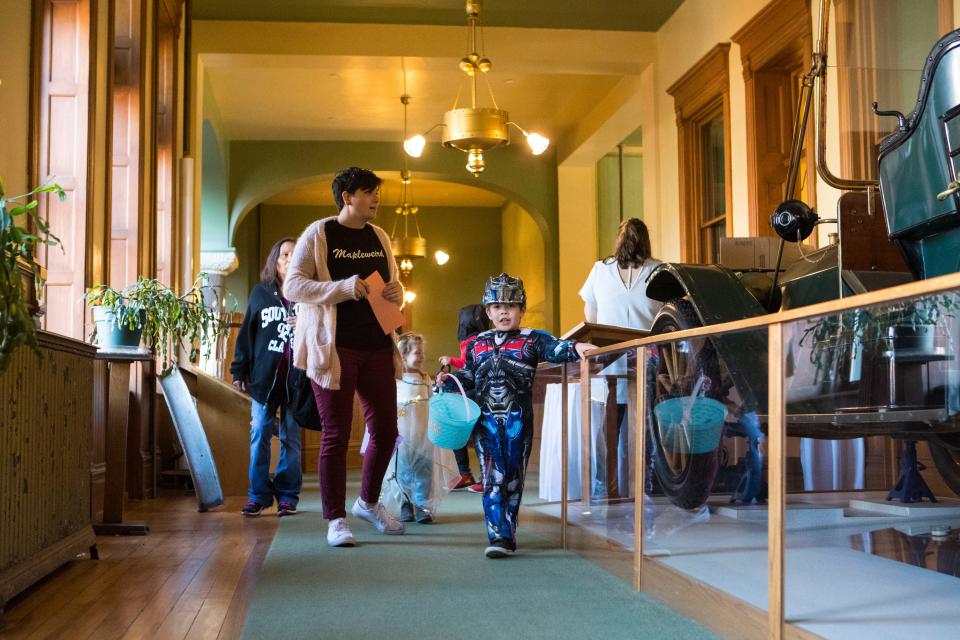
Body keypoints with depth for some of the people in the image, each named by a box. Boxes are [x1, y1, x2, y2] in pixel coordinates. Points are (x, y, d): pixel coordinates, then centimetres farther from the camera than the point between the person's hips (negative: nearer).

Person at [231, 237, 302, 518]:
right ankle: (258, 494, 8)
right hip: (263, 376, 1)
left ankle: (287, 495, 13)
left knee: (291, 438, 6)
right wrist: (239, 371, 3)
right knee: (259, 435, 0)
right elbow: (246, 333, 9)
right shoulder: (260, 293, 10)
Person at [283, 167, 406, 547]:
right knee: (336, 435, -2)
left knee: (385, 430, 8)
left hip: (377, 345, 6)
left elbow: (392, 282, 24)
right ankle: (335, 521, 8)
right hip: (334, 348, -5)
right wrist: (343, 287, -22)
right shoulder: (318, 235, -3)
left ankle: (368, 502, 31)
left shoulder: (379, 237, 14)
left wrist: (397, 293, -1)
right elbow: (292, 286, -9)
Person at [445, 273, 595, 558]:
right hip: (486, 419, 2)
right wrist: (448, 380, 5)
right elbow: (468, 376, 22)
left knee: (513, 479, 4)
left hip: (518, 419, -2)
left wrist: (575, 347, -32)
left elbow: (554, 348, -13)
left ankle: (507, 534, 12)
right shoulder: (477, 345, 14)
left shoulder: (532, 340, 3)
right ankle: (499, 536, -4)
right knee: (492, 478, -4)